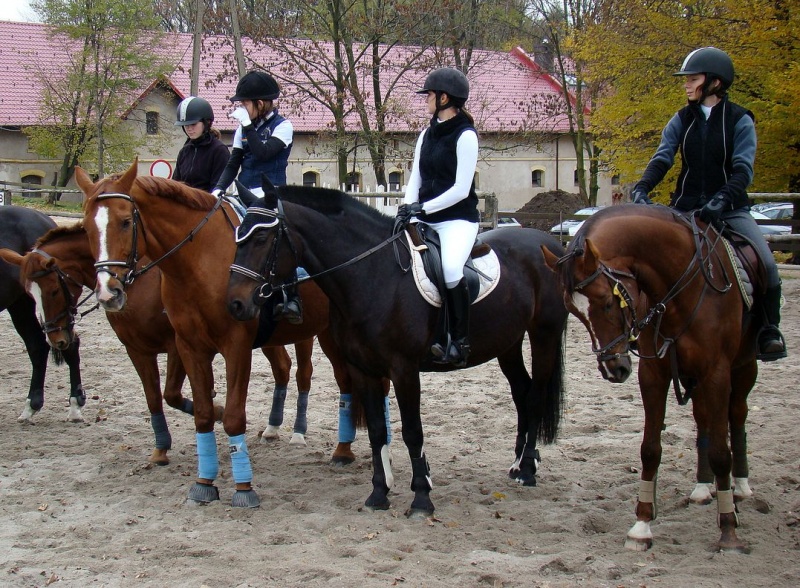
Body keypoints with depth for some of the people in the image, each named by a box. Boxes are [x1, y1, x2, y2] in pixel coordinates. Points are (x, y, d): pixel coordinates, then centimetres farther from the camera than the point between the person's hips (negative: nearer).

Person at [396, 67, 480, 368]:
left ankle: (459, 340, -23)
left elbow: (461, 190, -13)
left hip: (457, 219, -8)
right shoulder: (427, 134, 15)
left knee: (450, 267, -34)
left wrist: (423, 208, -18)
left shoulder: (465, 136, -8)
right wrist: (407, 208, -5)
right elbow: (416, 178, 14)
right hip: (426, 220, 8)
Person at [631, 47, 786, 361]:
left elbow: (743, 169, -16)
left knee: (767, 265, -20)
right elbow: (661, 159, -5)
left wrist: (722, 199, -34)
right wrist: (641, 189, -25)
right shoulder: (683, 119, 5)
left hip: (730, 209, -3)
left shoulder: (740, 120, -5)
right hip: (686, 206, 3)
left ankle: (769, 330, -4)